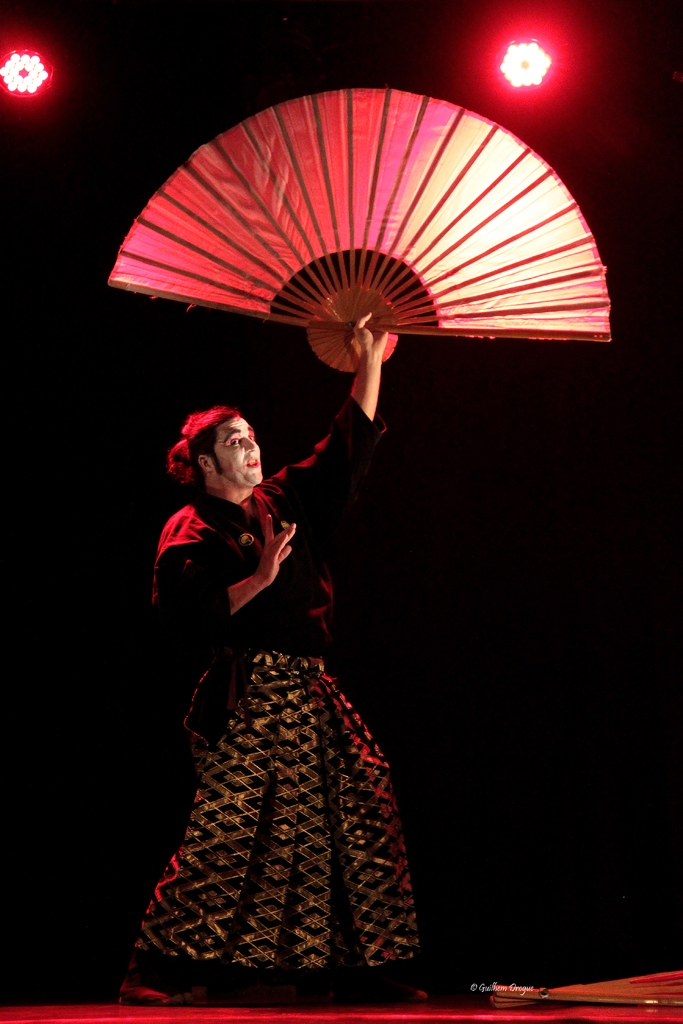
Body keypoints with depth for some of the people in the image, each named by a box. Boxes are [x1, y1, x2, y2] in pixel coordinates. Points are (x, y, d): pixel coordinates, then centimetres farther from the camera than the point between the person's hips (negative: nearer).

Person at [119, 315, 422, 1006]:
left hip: (305, 692, 8)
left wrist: (371, 360, 17)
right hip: (246, 695, -7)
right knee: (229, 825, -15)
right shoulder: (190, 532, -1)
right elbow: (186, 617, -13)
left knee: (358, 809, 2)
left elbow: (347, 449, 20)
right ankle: (154, 972, -9)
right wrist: (258, 579, -16)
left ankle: (353, 967, 9)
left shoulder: (285, 504, 18)